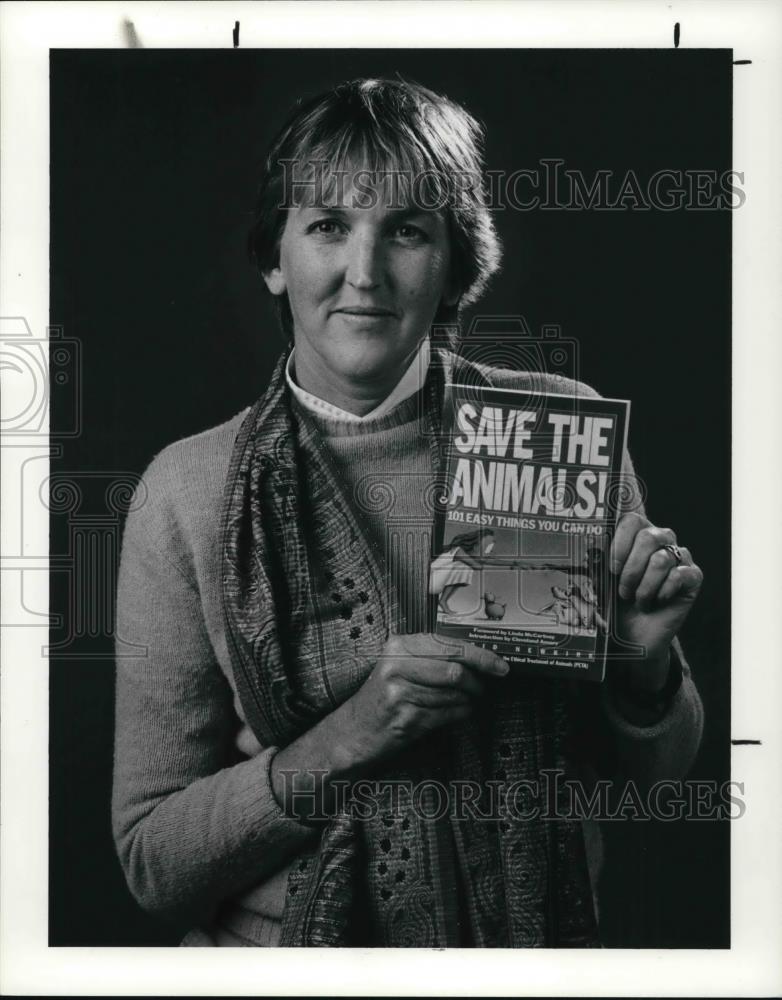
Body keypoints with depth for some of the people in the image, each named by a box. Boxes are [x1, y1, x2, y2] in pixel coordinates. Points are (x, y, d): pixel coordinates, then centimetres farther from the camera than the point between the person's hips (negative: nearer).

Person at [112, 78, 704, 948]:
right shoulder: (190, 491, -8)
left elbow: (649, 771, 6)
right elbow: (151, 858, -6)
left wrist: (644, 665, -13)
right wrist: (346, 737, -18)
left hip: (539, 937, 2)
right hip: (288, 944, -2)